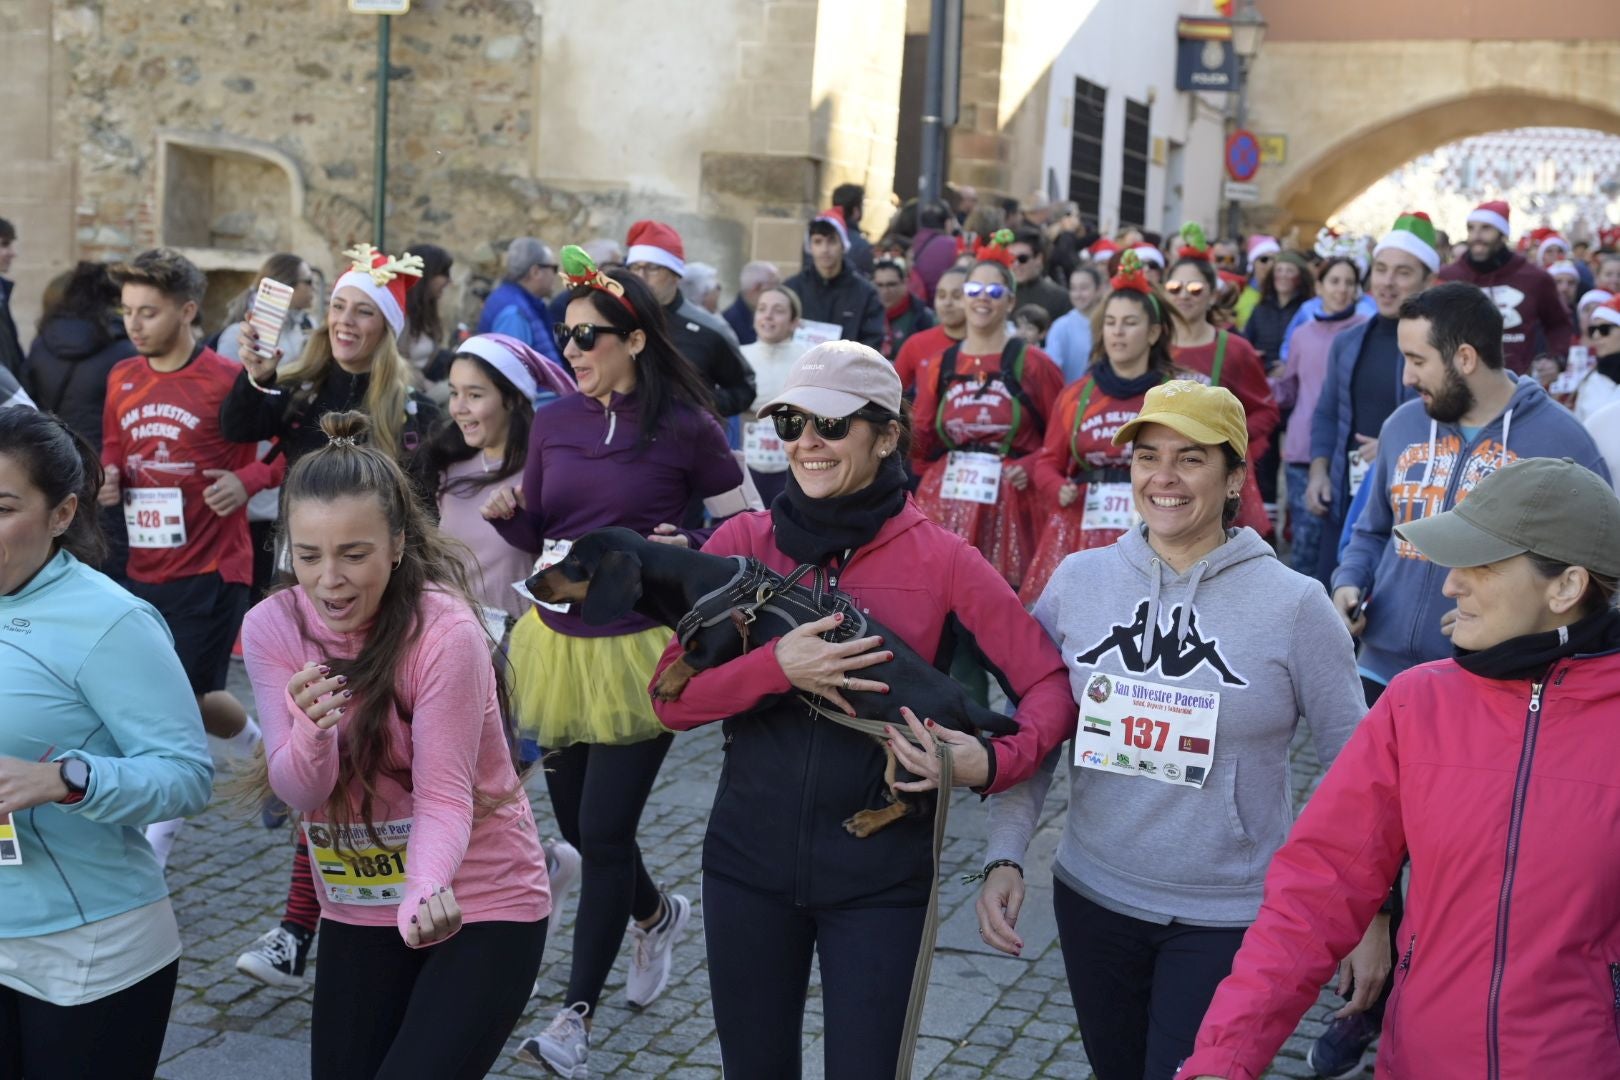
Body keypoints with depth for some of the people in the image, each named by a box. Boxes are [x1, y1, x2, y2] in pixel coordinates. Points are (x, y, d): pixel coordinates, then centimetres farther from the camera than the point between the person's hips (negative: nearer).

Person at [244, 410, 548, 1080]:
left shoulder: (445, 632, -23)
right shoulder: (271, 627, -9)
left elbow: (444, 797, -22)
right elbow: (297, 792, -12)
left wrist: (426, 891, -42)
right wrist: (311, 733, -34)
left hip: (480, 906, -5)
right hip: (356, 912, 5)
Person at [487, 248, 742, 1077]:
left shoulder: (684, 426, -10)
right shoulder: (555, 423, 2)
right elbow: (536, 535, 9)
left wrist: (685, 552, -18)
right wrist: (504, 512, -11)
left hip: (638, 650, -5)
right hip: (559, 642, 6)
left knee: (603, 830, -6)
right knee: (574, 820, 15)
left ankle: (577, 1013, 7)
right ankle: (657, 914, 45)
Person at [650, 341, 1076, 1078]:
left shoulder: (938, 559, -7)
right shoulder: (742, 542, -2)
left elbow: (1050, 682, -6)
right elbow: (671, 700, -5)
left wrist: (993, 762, -25)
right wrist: (776, 667, -22)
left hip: (879, 874, -2)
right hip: (748, 859, 3)